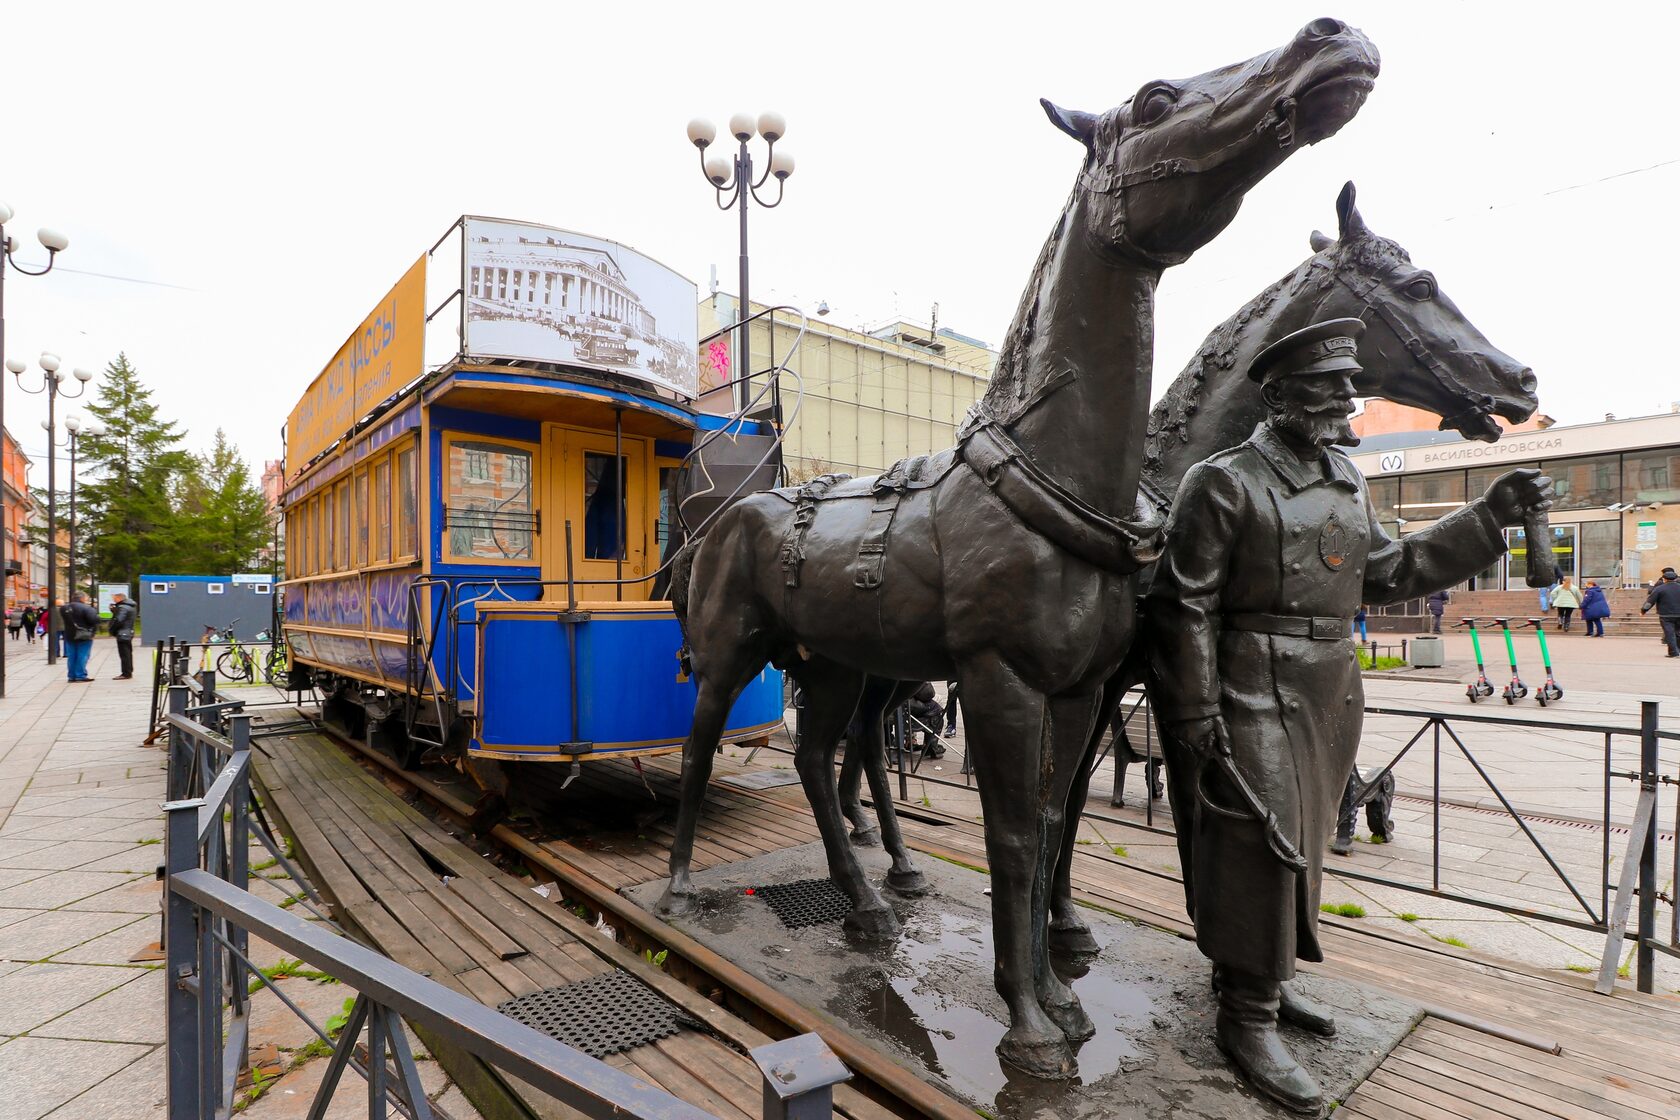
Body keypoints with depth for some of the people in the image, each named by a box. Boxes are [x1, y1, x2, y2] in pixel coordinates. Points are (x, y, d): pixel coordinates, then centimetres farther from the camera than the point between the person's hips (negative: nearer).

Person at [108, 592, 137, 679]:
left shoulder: (123, 607, -15)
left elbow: (118, 621, -21)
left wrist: (112, 630, -8)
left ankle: (126, 673, -7)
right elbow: (118, 616, 18)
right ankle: (129, 672, 22)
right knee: (128, 654, 15)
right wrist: (114, 610, 4)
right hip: (128, 633, 10)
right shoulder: (129, 606, 17)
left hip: (123, 634, -10)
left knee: (124, 654, -8)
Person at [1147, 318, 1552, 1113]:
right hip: (1255, 694, -8)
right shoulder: (1224, 483, -14)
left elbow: (1387, 574, 18)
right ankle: (1247, 1017, 13)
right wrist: (1195, 717, -18)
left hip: (1331, 692, 8)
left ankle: (1267, 973, 37)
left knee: (1302, 843, 18)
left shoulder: (1346, 481, 12)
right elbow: (1184, 607, -16)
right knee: (1259, 845, -3)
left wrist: (1488, 518, 10)